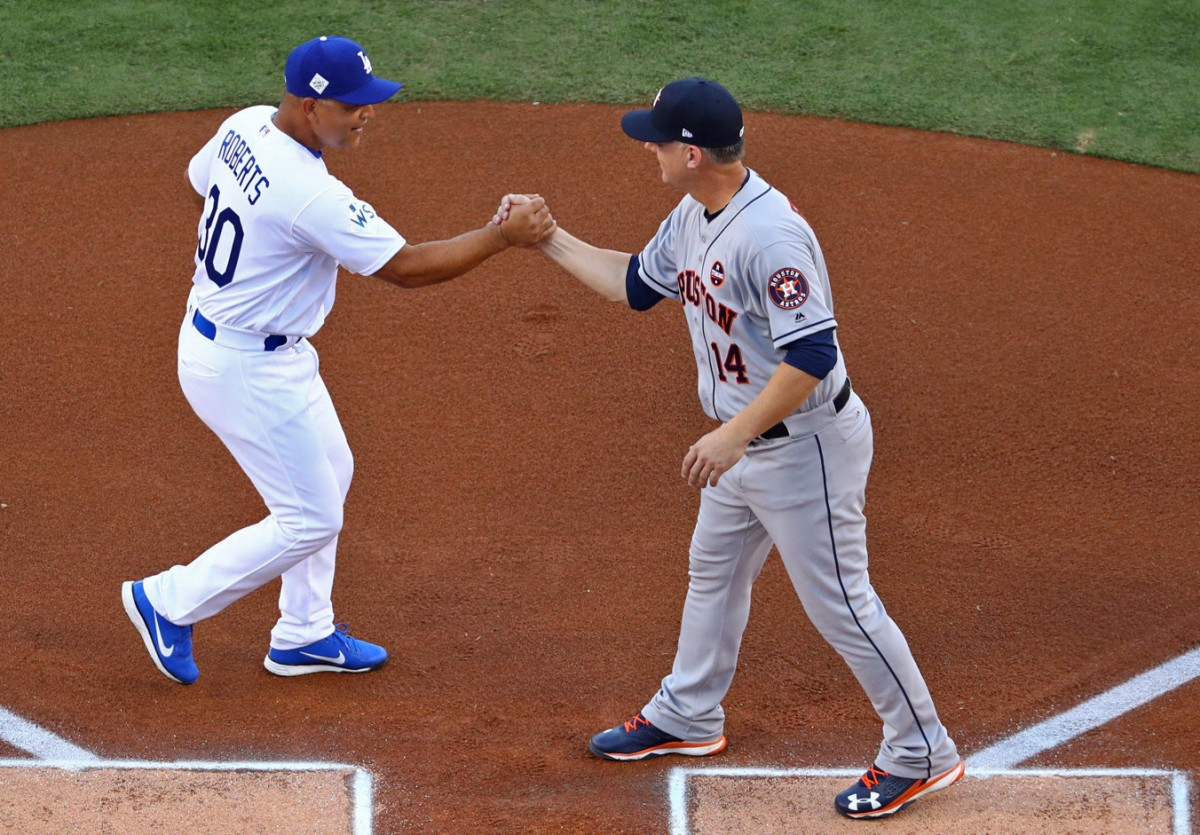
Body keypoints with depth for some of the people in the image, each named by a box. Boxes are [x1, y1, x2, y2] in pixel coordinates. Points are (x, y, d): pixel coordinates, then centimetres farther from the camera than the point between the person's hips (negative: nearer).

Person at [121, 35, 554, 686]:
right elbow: (407, 268, -28)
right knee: (310, 520, 2)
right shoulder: (312, 197, -32)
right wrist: (505, 235, -23)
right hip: (247, 372, -10)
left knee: (329, 473, 22)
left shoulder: (245, 127, -5)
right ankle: (170, 602, 15)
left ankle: (304, 634, 34)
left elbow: (198, 175, 17)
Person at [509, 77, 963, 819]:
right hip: (744, 444, 10)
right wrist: (549, 240, 14)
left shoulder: (769, 235, -30)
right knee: (713, 572, 25)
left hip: (807, 445, -10)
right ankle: (687, 717, 44)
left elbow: (811, 357, -33)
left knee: (839, 604, -2)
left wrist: (731, 436, -32)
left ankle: (923, 755, 11)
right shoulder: (693, 217, 1)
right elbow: (635, 285, 19)